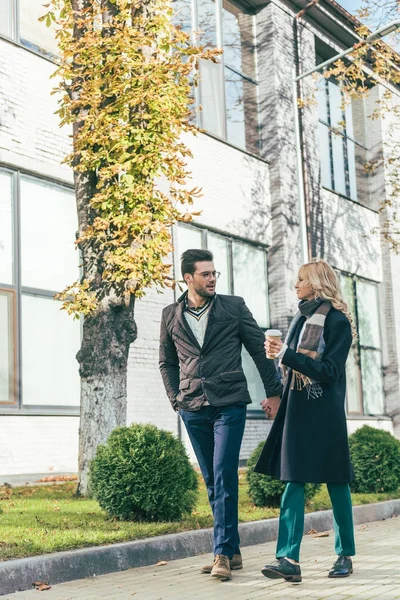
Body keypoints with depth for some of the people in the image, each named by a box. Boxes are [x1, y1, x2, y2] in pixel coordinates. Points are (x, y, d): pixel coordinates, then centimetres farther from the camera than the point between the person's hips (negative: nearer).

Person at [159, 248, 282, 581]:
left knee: (224, 477, -11)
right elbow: (167, 362, 18)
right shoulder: (171, 315, 8)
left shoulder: (234, 307, 3)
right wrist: (176, 398, 8)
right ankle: (232, 551, 17)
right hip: (193, 409, 3)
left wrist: (273, 390, 5)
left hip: (229, 403, -3)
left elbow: (259, 349, 7)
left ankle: (222, 553, -8)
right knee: (212, 481, 8)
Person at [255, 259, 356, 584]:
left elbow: (329, 370, -14)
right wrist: (280, 400, 13)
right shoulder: (303, 318, 14)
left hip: (324, 412, -7)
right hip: (298, 409, 7)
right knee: (293, 481, -2)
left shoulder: (336, 321, -7)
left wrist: (286, 354, -18)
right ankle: (289, 559, -5)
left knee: (336, 481, 4)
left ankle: (346, 555, 17)